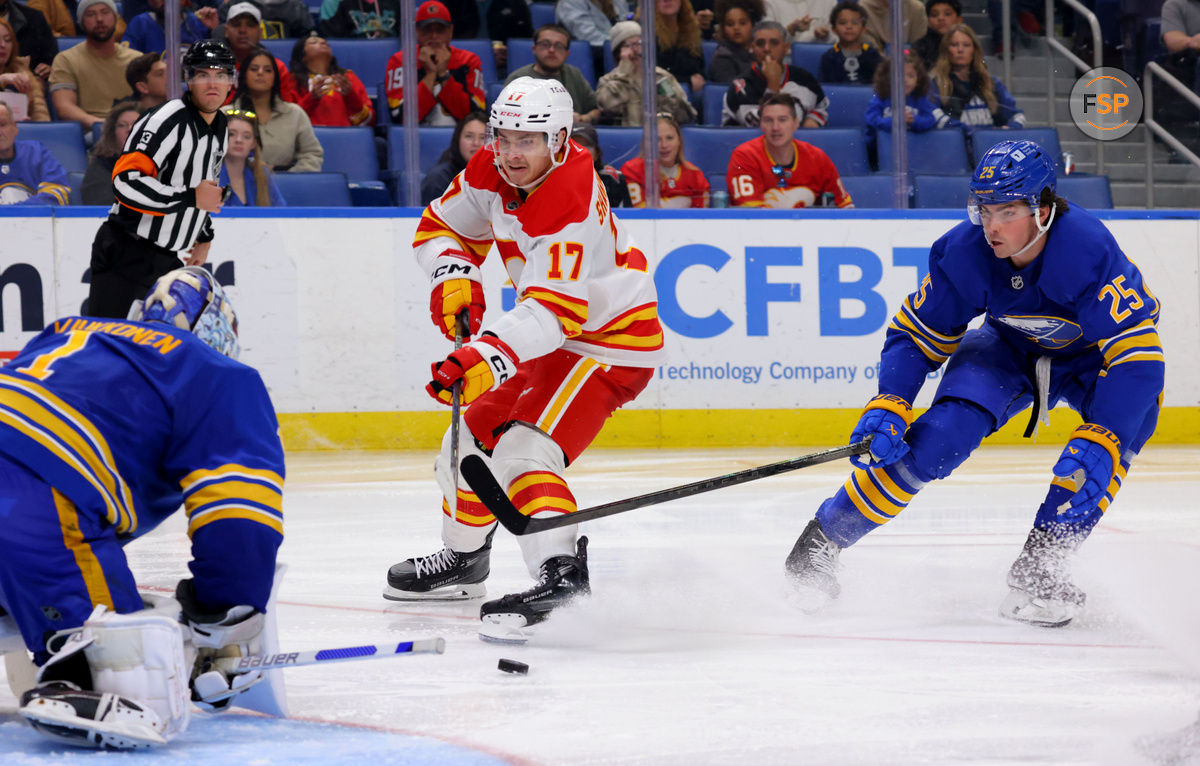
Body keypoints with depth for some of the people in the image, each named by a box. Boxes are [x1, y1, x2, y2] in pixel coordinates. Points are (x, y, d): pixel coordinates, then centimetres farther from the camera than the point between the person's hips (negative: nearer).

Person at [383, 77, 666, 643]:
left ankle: (563, 577, -40)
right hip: (551, 341, 10)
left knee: (523, 449, -27)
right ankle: (463, 559, 40)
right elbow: (442, 226, 8)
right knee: (475, 436, 18)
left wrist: (487, 357, -53)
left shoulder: (573, 206, -33)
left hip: (609, 339, -10)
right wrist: (454, 276, -13)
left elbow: (552, 313, -41)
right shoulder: (492, 173, -7)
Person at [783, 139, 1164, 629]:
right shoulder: (963, 253, -25)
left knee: (1130, 417, -32)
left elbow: (1138, 357, -41)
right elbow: (916, 336, -13)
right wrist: (888, 408, -30)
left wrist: (1098, 445, -51)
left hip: (1090, 356, -2)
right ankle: (823, 539, -6)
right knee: (945, 432, -22)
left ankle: (1041, 563, -23)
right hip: (1010, 349, 2)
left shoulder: (1089, 252, -38)